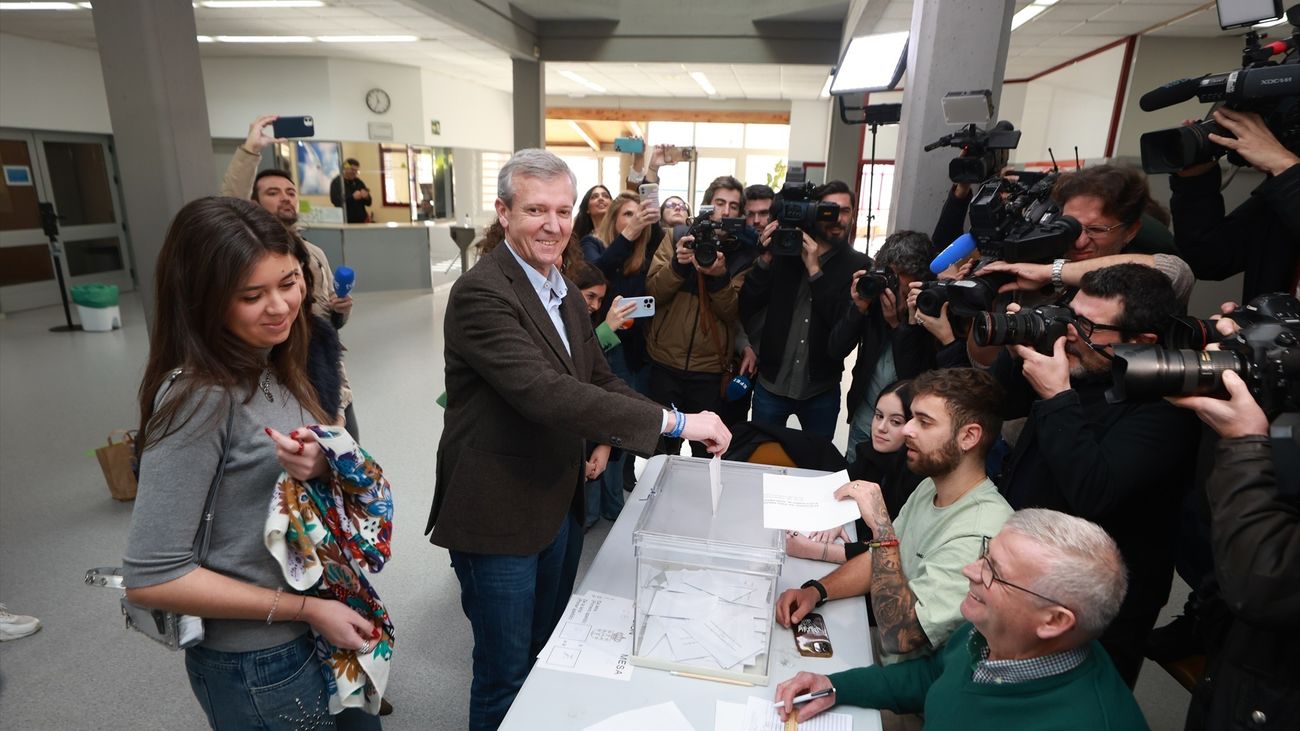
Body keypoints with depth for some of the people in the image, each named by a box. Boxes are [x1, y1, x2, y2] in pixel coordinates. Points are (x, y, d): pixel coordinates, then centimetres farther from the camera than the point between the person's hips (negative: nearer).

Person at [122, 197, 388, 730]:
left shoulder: (277, 366, -2)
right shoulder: (201, 397, -24)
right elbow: (150, 579, -22)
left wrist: (323, 464, -16)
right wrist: (307, 608, -18)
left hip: (323, 622, 7)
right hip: (258, 663, -7)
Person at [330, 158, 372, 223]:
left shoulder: (358, 182, 11)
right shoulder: (336, 182, -2)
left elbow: (368, 203, 11)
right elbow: (335, 200, -15)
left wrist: (366, 197, -12)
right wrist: (352, 197, -24)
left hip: (361, 220, 4)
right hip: (345, 221, -4)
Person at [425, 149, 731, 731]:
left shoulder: (565, 293, 8)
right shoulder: (481, 293, -21)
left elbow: (598, 378, 14)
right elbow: (542, 392, -33)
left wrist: (605, 435, -6)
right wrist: (672, 420, -33)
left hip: (560, 505, 8)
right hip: (498, 519, -8)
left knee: (551, 656, 25)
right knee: (506, 674, 11)